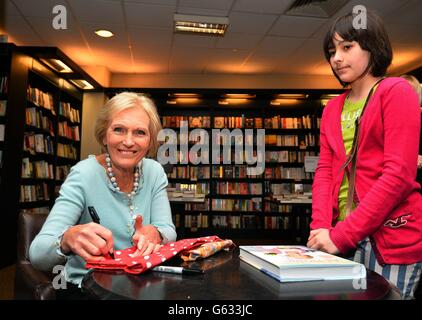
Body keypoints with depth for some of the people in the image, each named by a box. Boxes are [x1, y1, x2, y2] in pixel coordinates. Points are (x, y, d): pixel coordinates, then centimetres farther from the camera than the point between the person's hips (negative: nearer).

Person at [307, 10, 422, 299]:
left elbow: (399, 174, -15)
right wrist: (321, 228, -10)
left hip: (390, 237, -5)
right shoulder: (333, 108, 13)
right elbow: (325, 171, 6)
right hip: (342, 236, 6)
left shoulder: (396, 91, -6)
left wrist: (341, 235, -16)